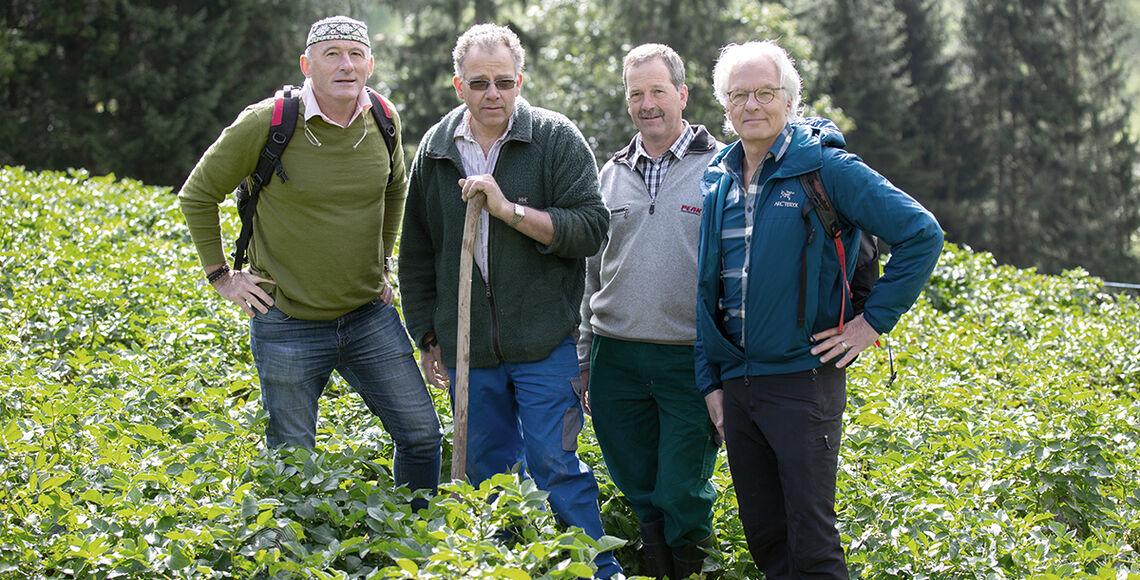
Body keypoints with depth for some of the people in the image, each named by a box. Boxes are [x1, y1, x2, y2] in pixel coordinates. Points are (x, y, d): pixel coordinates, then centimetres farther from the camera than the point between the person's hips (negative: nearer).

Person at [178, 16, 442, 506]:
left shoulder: (383, 121, -1)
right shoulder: (267, 124, -15)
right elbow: (198, 194, -2)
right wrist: (221, 276, -2)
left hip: (369, 316, 4)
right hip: (289, 326, -4)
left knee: (421, 433, 7)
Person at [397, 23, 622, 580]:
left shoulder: (556, 138, -4)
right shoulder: (435, 149, 8)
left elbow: (591, 228, -13)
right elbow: (417, 254, 16)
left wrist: (509, 209, -20)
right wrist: (427, 336, 14)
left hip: (545, 344, -4)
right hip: (468, 346, 4)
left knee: (554, 464, -6)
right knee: (488, 471, 11)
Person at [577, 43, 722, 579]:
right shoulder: (613, 174, 13)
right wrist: (585, 355, 17)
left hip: (690, 360, -4)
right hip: (616, 358, 5)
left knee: (682, 498, -2)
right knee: (640, 492, 11)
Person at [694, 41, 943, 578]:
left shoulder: (825, 168, -7)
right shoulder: (717, 181, 11)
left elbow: (922, 233, -10)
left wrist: (873, 320, -10)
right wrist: (710, 378, 13)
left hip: (803, 378, -6)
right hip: (736, 385, 6)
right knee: (763, 535, 12)